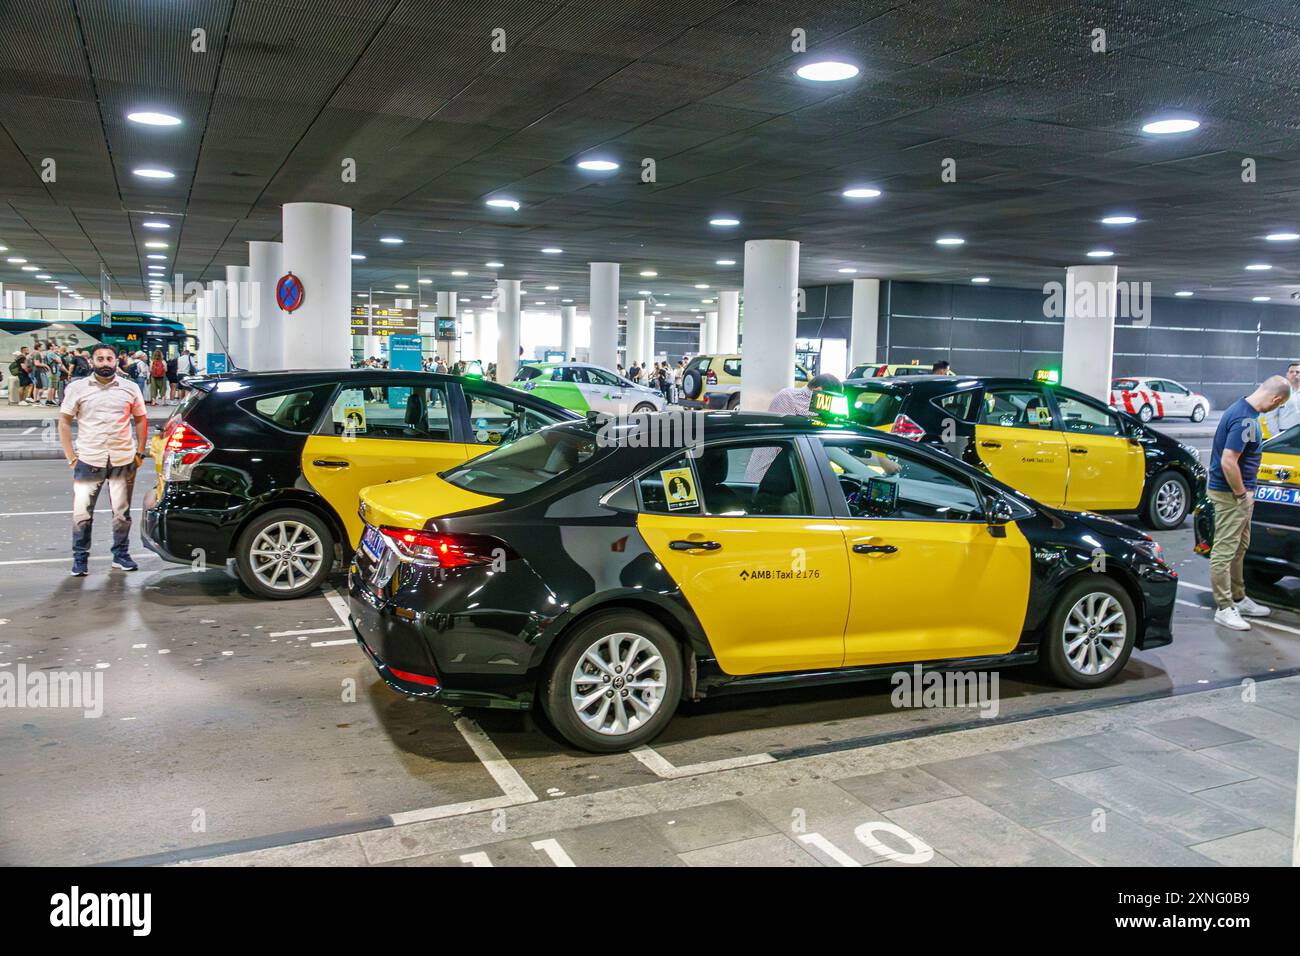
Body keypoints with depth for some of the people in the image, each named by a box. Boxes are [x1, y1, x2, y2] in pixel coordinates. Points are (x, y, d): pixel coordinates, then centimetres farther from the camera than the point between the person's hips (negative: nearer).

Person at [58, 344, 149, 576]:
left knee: (122, 513, 8)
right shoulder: (77, 388, 4)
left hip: (123, 461, 1)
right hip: (88, 461, -1)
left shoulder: (129, 388, 7)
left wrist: (139, 453, 6)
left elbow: (141, 420, 13)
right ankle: (80, 559, 12)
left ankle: (121, 555, 21)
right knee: (82, 513, 0)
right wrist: (71, 458, -1)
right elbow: (64, 422, 6)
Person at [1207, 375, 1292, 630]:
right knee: (1225, 551, -3)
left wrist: (1246, 491, 16)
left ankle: (1238, 599, 32)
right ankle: (1224, 609, 4)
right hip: (1230, 494, -11)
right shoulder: (1245, 420, -24)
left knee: (1239, 548, 20)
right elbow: (1228, 462, -29)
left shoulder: (1242, 408, 8)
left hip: (1238, 493, 11)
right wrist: (1242, 494, -17)